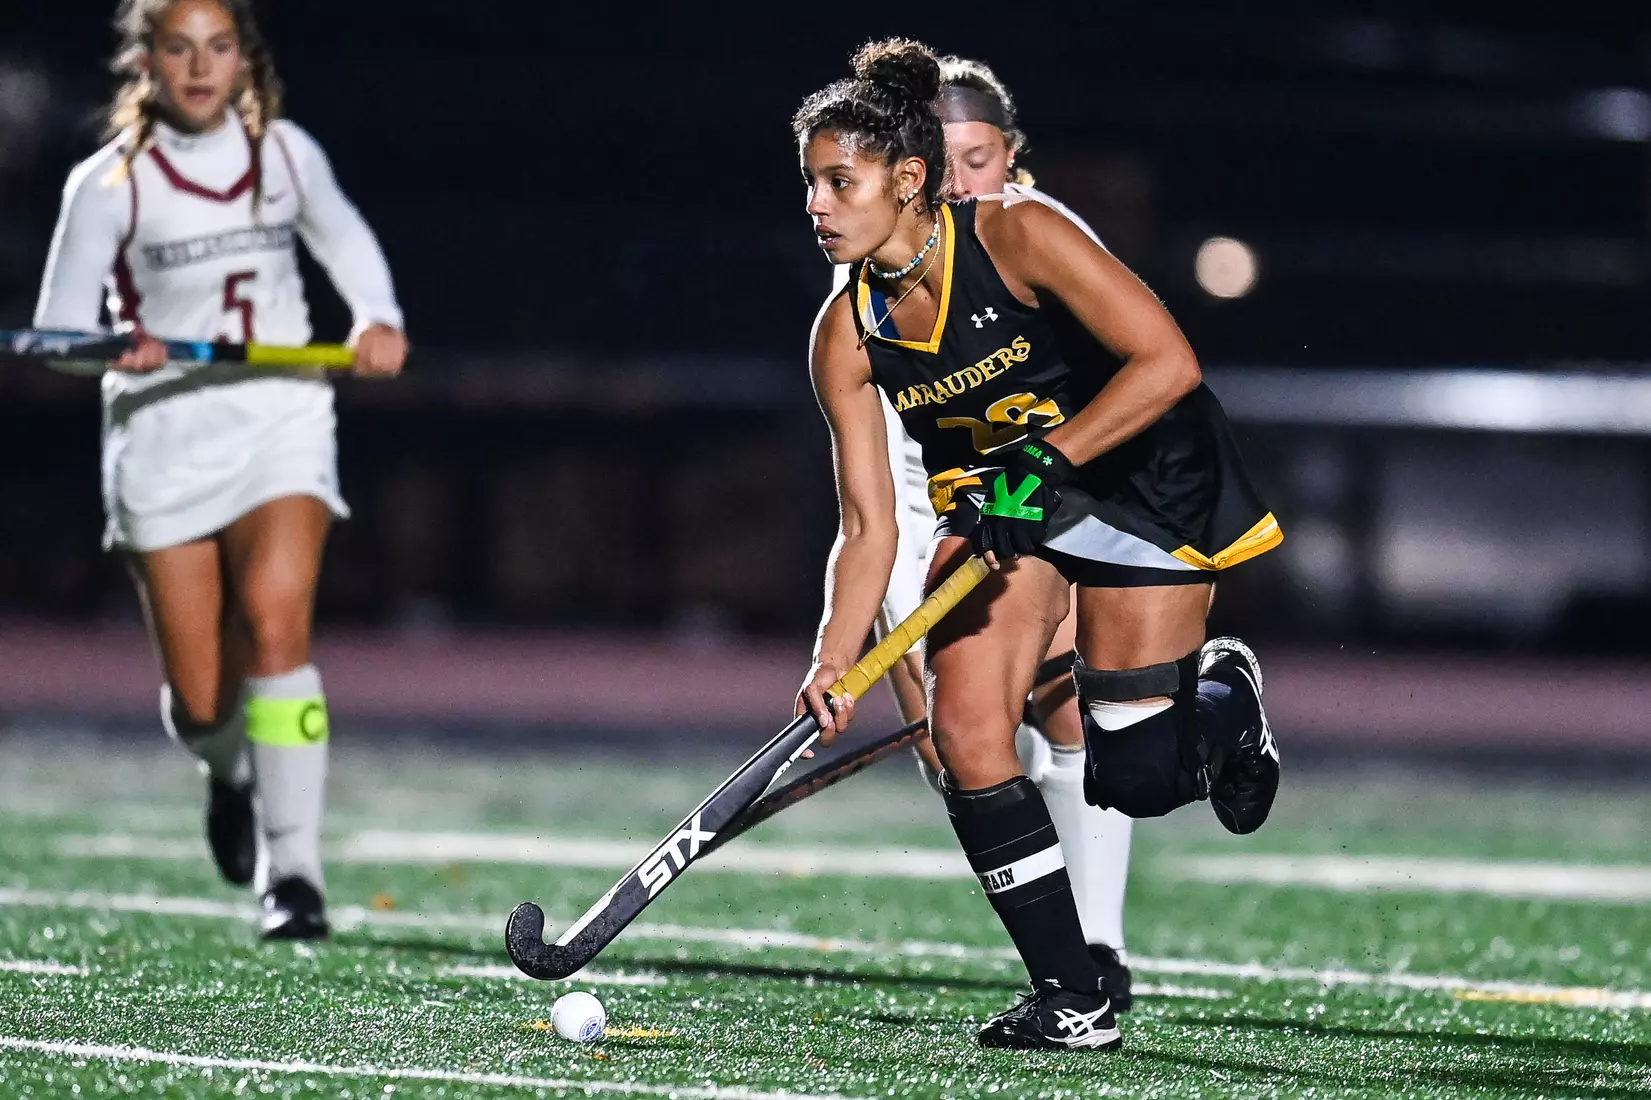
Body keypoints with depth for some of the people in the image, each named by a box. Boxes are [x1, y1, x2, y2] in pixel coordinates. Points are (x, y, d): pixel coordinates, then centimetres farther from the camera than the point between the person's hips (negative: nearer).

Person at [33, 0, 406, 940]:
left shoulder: (286, 154, 2)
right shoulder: (109, 185, -6)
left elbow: (344, 238, 22)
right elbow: (59, 328, -6)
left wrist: (379, 318, 3)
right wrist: (115, 349, -28)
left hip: (282, 419, 1)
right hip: (162, 433, -1)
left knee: (275, 623, -23)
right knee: (201, 702, 0)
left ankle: (293, 866, -23)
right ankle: (230, 768, 38)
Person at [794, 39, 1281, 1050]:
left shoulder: (1017, 236, -26)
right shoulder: (847, 335, -11)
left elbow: (1168, 362, -29)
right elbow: (870, 529, -11)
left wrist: (1045, 457, -35)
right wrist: (834, 670, -25)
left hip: (1143, 477, -5)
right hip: (1000, 502, 5)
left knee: (1132, 781, -9)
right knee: (966, 731, -15)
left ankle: (1223, 693, 28)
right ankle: (1071, 1002, -4)